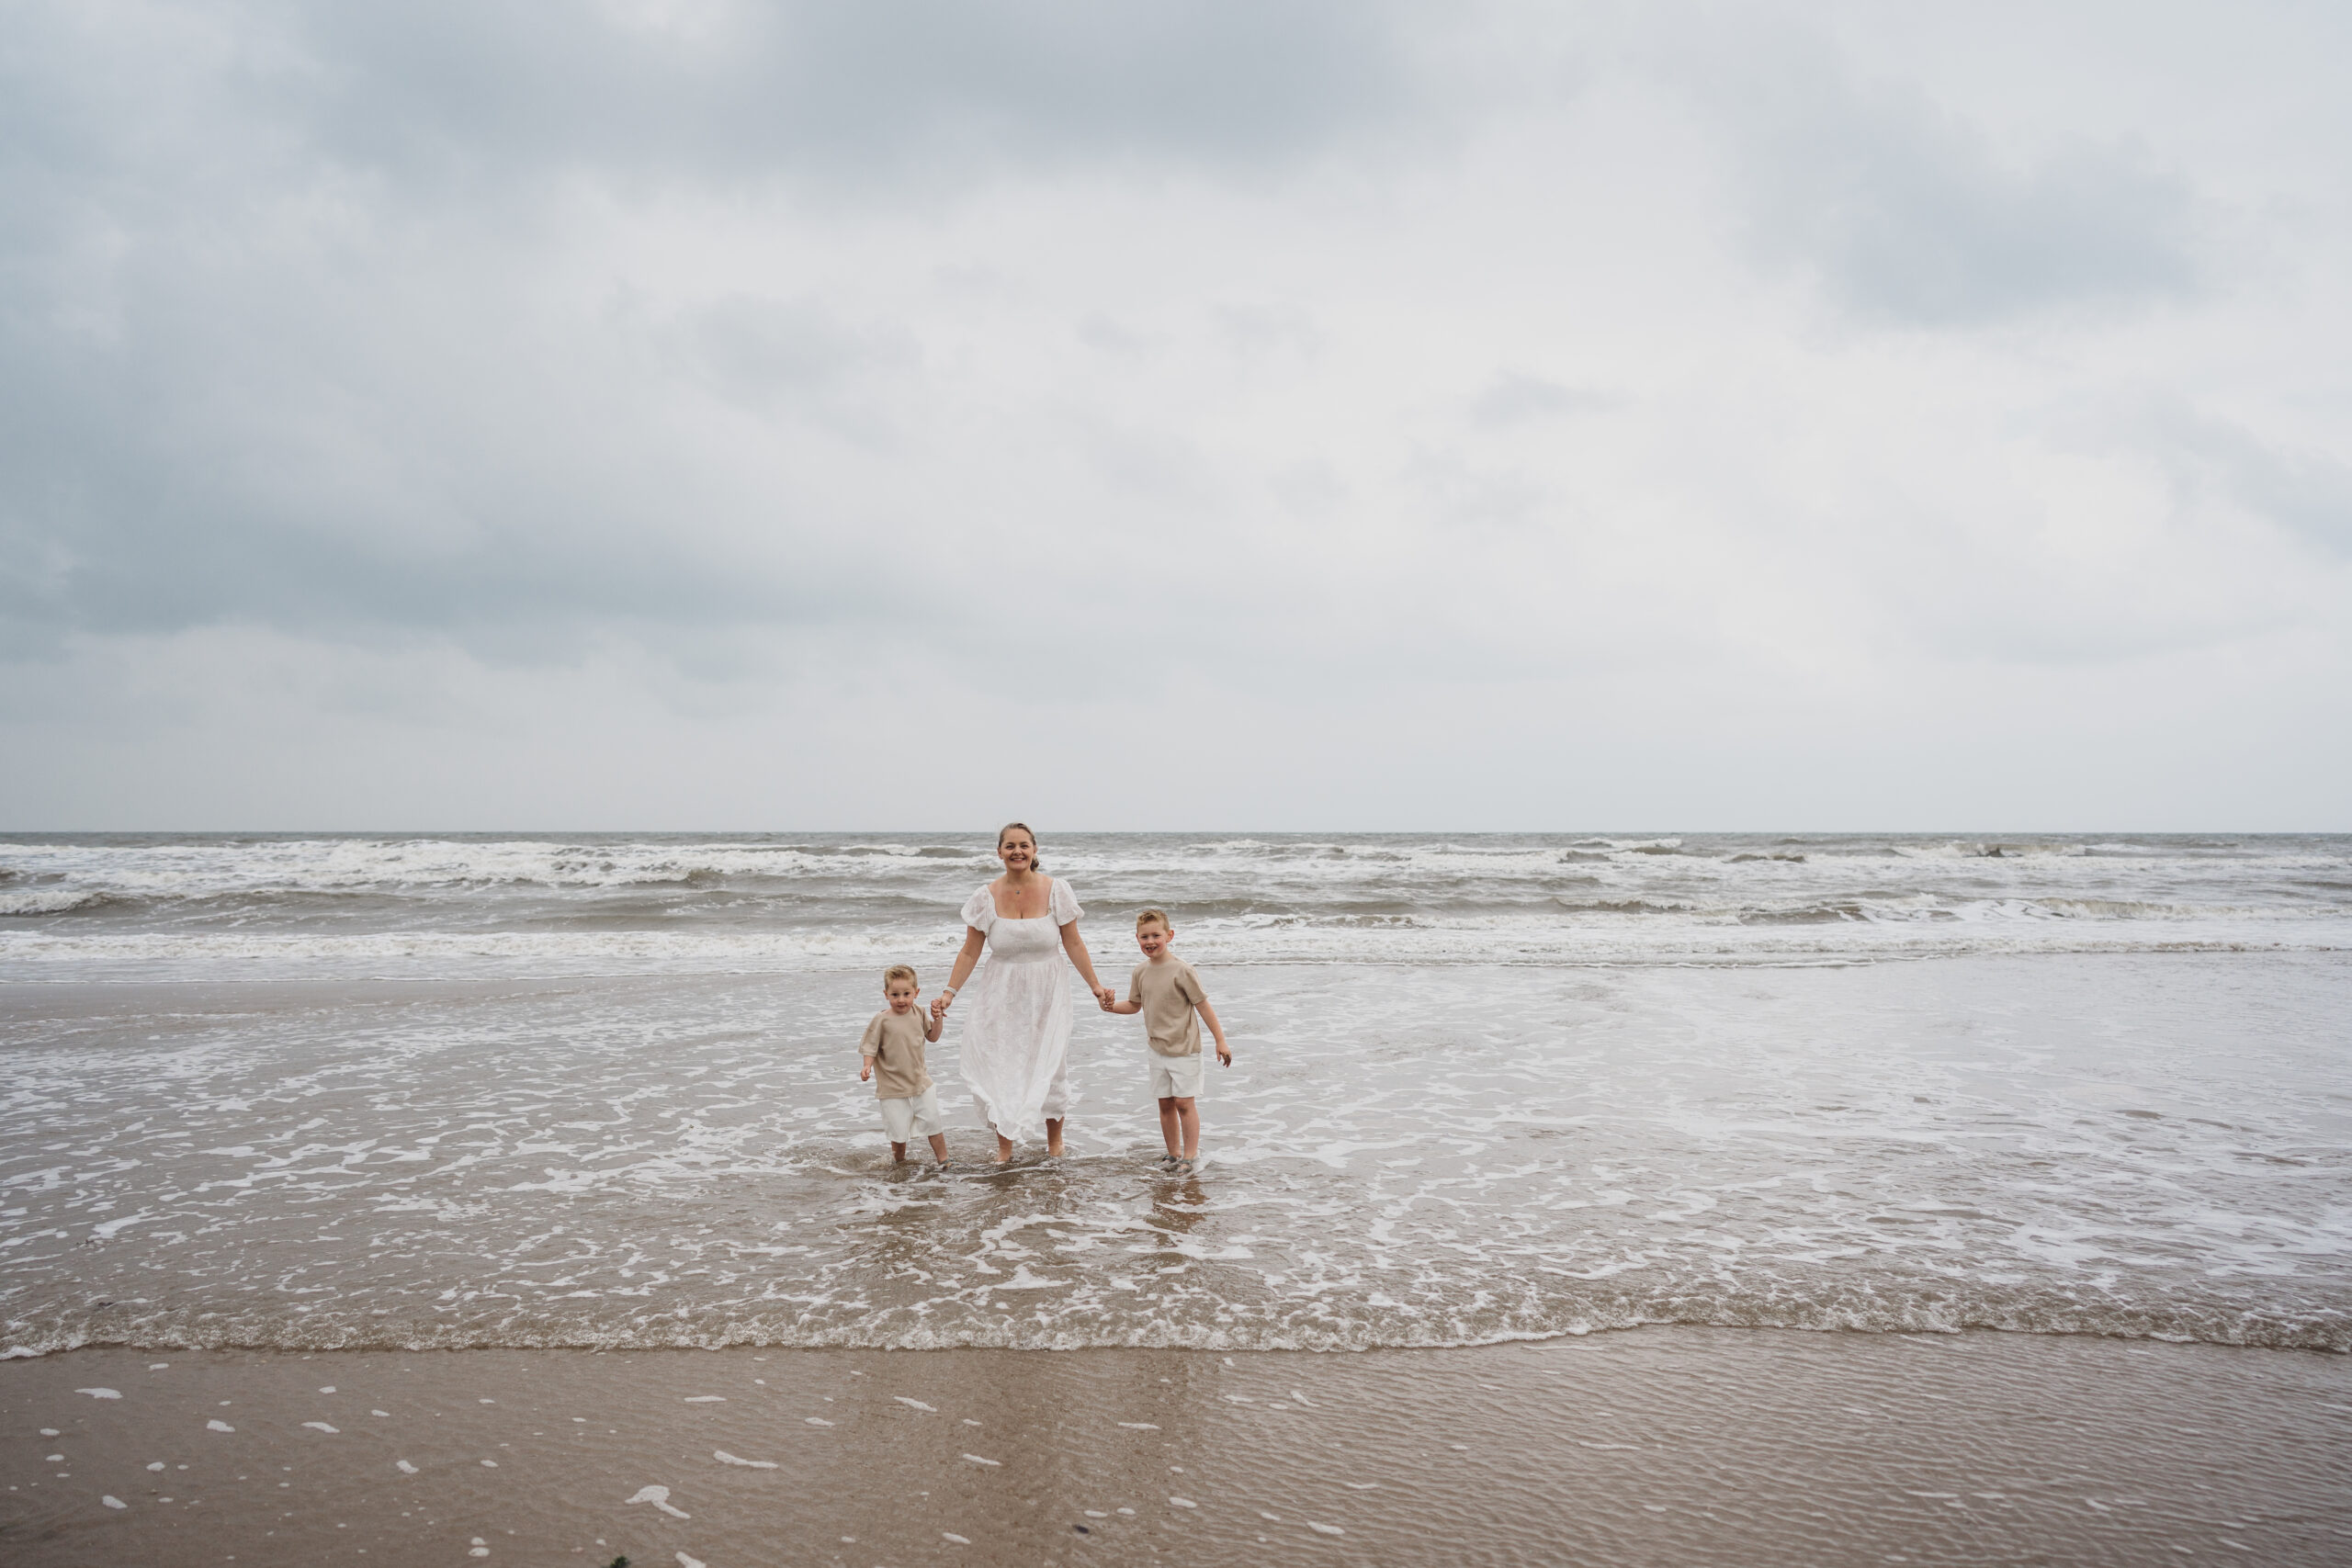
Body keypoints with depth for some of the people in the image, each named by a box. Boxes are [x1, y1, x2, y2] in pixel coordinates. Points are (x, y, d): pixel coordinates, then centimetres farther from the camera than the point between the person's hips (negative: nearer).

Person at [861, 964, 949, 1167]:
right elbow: (870, 1048, -8)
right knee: (899, 1132, 1)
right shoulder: (881, 1020, -13)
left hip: (920, 1081, 4)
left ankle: (943, 1159, 23)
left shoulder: (919, 1014, 1)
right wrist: (866, 1067, -26)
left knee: (932, 1122, 7)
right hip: (892, 1087, -4)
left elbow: (933, 1037, 15)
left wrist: (937, 1018, -1)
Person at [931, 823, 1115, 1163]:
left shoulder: (1056, 891, -4)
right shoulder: (986, 898, -4)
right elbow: (970, 952, 1)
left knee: (1050, 1065, 2)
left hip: (1047, 993, 0)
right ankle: (1004, 1146, 12)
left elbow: (1073, 944, 2)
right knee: (999, 1068, -2)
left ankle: (1054, 1142, 22)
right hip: (1002, 995, 0)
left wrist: (1095, 985, 0)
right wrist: (949, 993, -6)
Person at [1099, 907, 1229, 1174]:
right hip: (1157, 1049, 6)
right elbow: (1135, 1005, 16)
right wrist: (1111, 1006, -2)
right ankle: (1173, 1154, 22)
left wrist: (1220, 1040, -10)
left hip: (1184, 1049, -5)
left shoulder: (1182, 971, -16)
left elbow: (1203, 1006, -11)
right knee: (1165, 1103, 10)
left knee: (1184, 1102, -3)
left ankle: (1190, 1157, 7)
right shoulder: (1141, 971, 2)